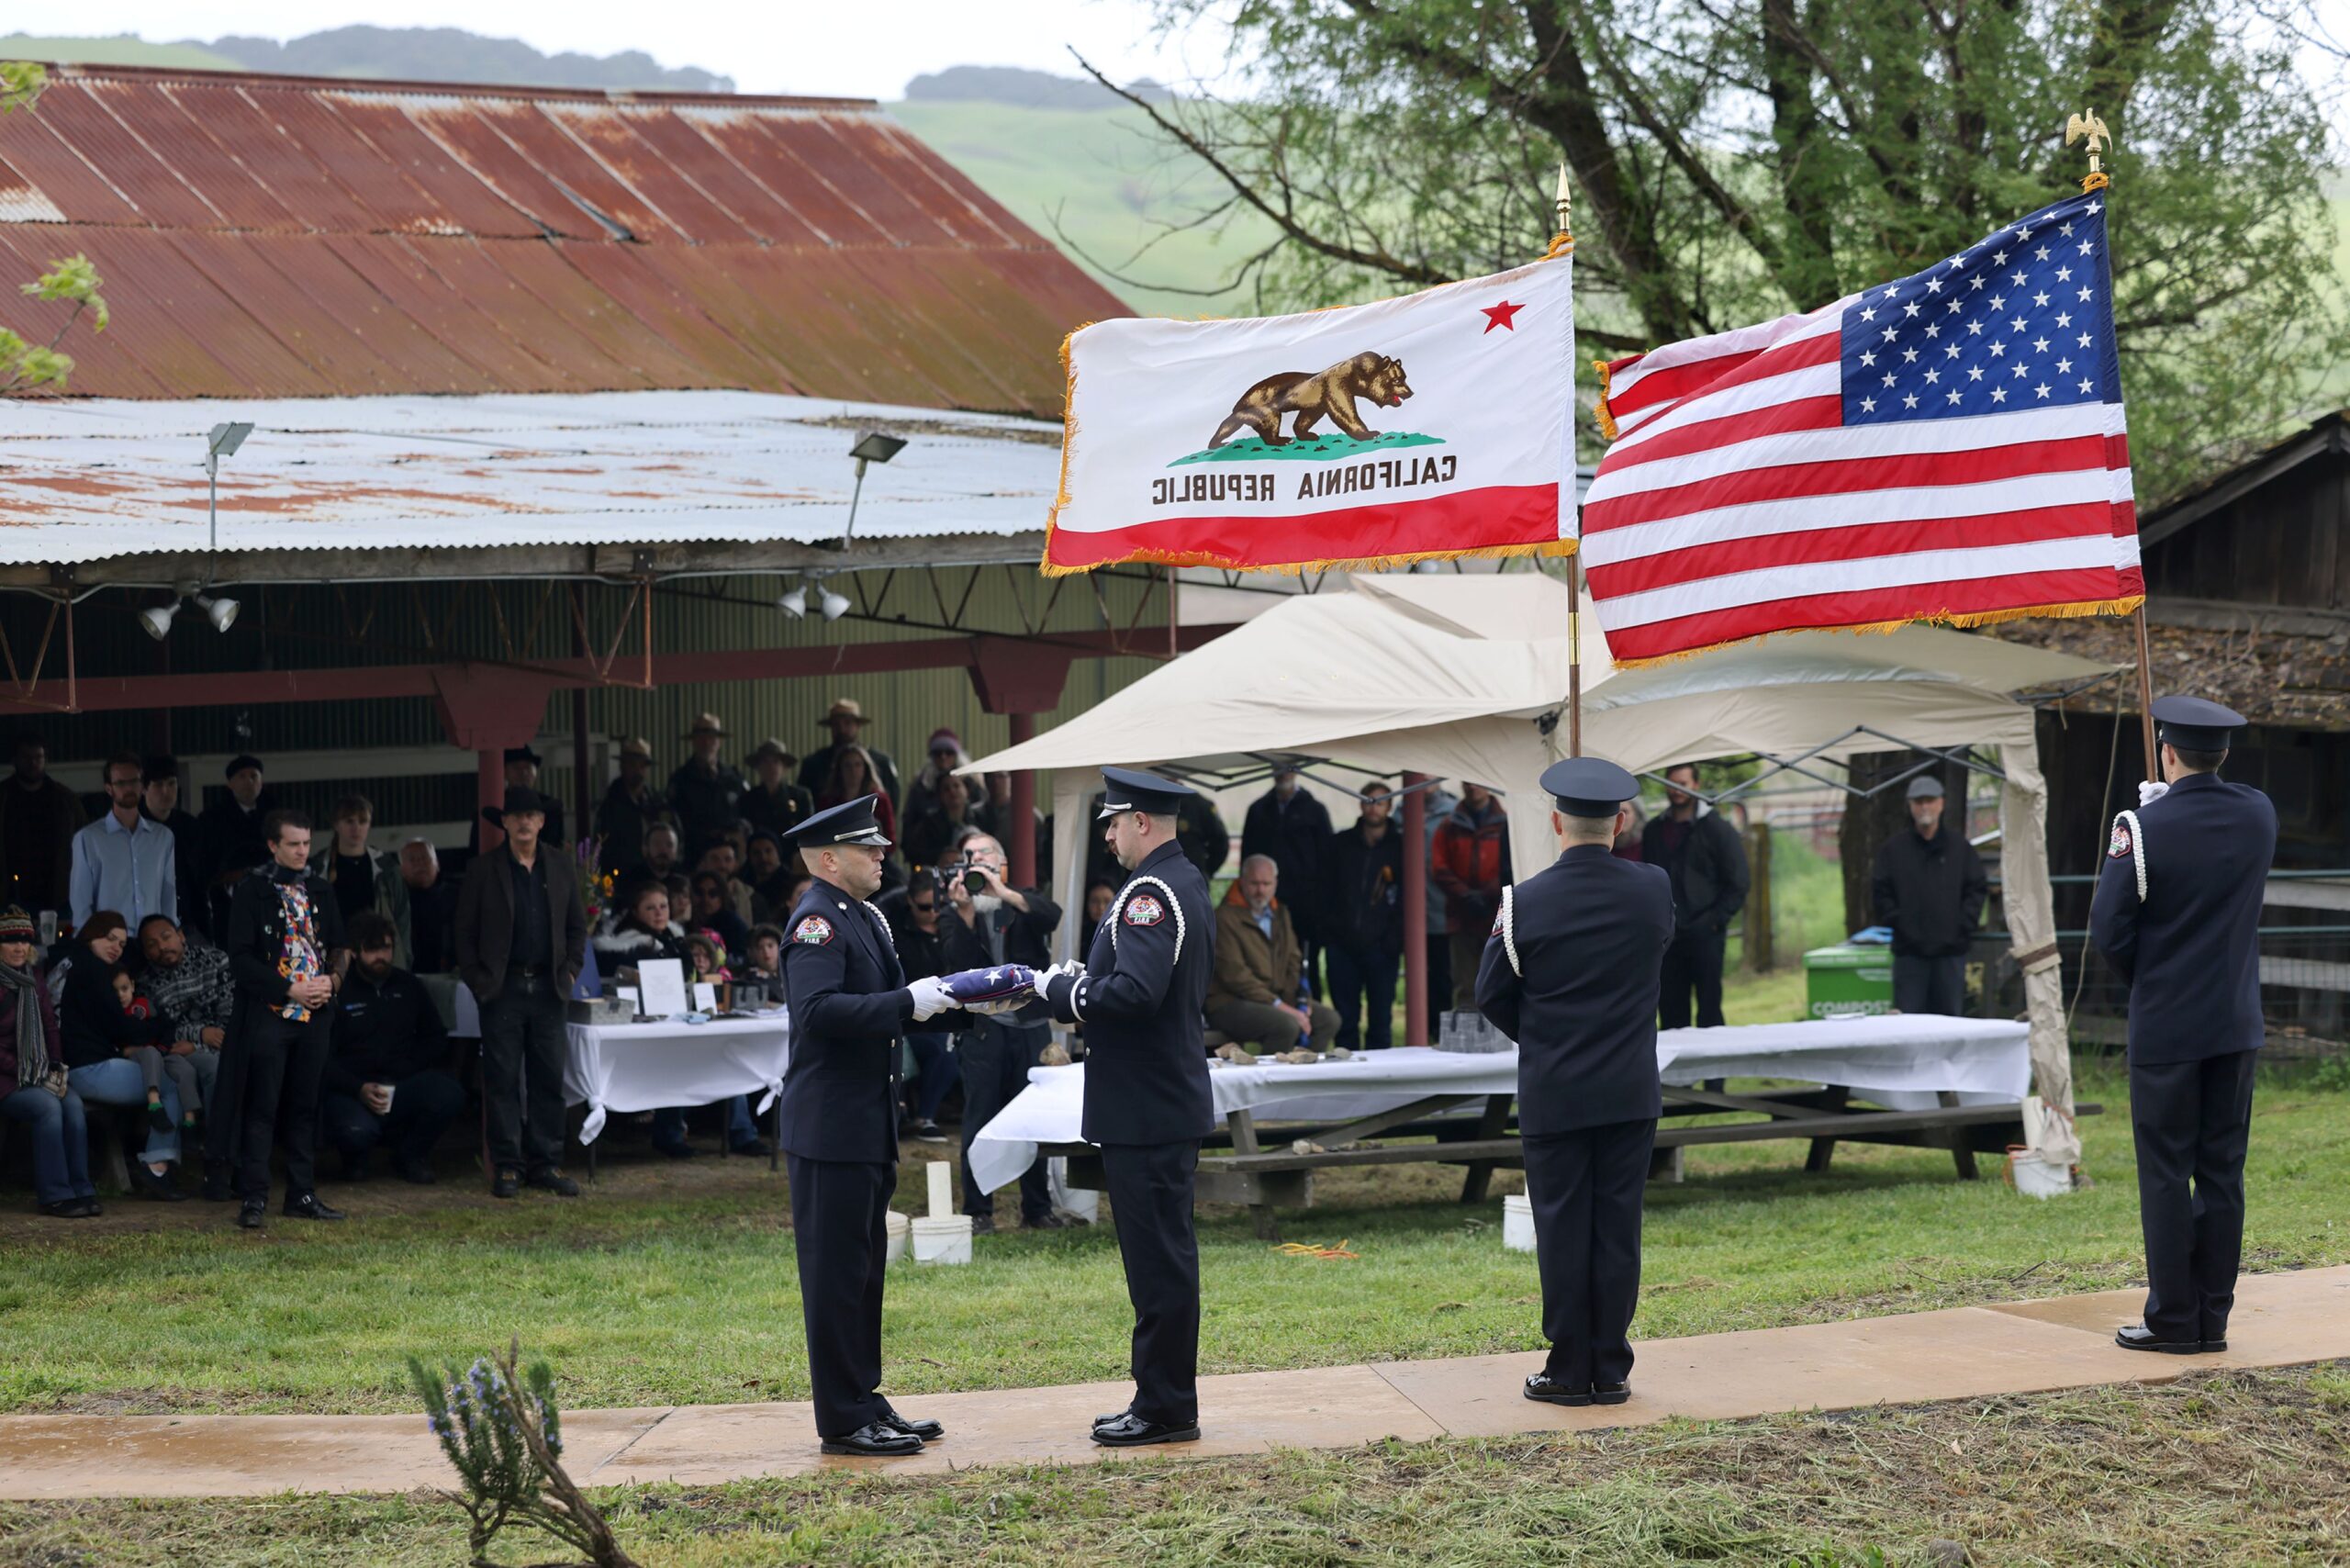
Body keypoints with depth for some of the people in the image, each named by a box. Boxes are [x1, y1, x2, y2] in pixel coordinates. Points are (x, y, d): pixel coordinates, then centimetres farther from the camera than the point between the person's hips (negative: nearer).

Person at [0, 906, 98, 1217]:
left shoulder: (35, 979, 13)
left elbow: (49, 1027, 16)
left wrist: (56, 1068, 0)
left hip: (38, 1073, 6)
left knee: (73, 1103, -22)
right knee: (47, 1105, -30)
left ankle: (80, 1189, -18)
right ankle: (55, 1195, -26)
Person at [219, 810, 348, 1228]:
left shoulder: (321, 891, 13)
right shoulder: (251, 892, -3)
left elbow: (340, 945, 17)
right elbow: (240, 959, -7)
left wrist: (333, 980, -4)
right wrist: (289, 990, -13)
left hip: (315, 1014, 5)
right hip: (269, 1016, -5)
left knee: (306, 1107, 8)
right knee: (262, 1108, -5)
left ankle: (302, 1194, 14)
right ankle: (253, 1198, -3)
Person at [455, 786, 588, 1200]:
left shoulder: (560, 866, 10)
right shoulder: (483, 870, 1)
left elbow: (577, 925, 15)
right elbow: (465, 931, 2)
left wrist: (570, 971, 4)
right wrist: (477, 980, -4)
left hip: (547, 987, 3)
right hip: (502, 989, -3)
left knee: (549, 1078, 3)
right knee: (503, 1079, -2)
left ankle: (545, 1163, 9)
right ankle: (507, 1166, 2)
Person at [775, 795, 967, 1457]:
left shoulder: (866, 918, 16)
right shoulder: (817, 921, -15)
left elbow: (895, 1002, 19)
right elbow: (818, 1010, -28)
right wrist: (907, 1003, -28)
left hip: (868, 1125, 10)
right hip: (831, 1127, -10)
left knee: (864, 1266, 15)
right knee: (836, 1270, -4)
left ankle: (865, 1401, 22)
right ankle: (843, 1420, 0)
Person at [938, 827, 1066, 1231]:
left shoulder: (1026, 901, 10)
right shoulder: (955, 914, 9)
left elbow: (1051, 916, -13)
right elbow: (956, 962, -8)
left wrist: (1002, 892, -19)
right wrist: (965, 910, -17)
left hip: (1032, 1027, 1)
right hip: (984, 1029, -1)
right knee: (980, 1119, -1)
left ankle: (1037, 1209, 11)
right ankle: (977, 1210, 3)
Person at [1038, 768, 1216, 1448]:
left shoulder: (1151, 893, -18)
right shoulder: (1186, 882, 14)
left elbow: (1133, 992, -30)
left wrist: (1064, 991, -15)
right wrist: (1077, 982, 7)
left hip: (1148, 1115, -11)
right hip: (1168, 1104, 11)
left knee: (1159, 1262, -4)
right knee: (1164, 1259, 15)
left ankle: (1167, 1409, 1)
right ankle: (1163, 1399, 21)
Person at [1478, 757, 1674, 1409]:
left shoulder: (1526, 901, -11)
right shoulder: (1653, 888, -4)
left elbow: (1491, 994, -2)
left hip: (1553, 1094, -2)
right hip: (1632, 1092, 2)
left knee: (1562, 1232, 4)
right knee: (1617, 1228, 7)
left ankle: (1569, 1371, 7)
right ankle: (1611, 1370, 10)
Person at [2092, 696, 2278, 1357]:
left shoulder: (2146, 827, -15)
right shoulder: (2259, 814, -2)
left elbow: (2108, 930, -10)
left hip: (2166, 1027, -4)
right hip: (2238, 1025, 4)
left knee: (2167, 1176, 2)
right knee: (2222, 1172, 9)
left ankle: (2172, 1320, 4)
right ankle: (2213, 1319, 12)